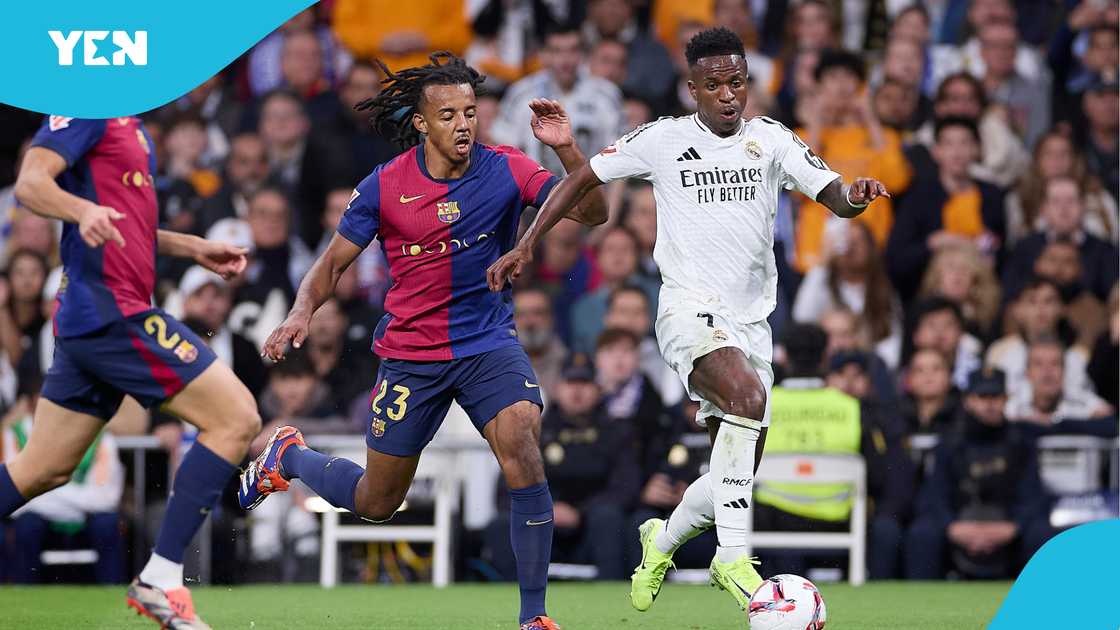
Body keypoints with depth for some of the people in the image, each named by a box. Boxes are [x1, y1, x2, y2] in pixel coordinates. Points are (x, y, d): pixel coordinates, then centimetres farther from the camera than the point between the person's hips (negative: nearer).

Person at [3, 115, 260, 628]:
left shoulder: (125, 122, 19)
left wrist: (192, 248, 25)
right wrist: (84, 210, -40)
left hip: (85, 317, 10)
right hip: (113, 311, -10)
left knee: (43, 470, 12)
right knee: (236, 419, -8)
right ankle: (160, 580, -8)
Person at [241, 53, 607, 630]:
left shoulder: (505, 170, -9)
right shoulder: (384, 187, -8)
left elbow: (592, 213, -16)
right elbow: (334, 262, 2)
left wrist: (566, 150, -31)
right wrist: (301, 314, -16)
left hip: (489, 343, 0)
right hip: (410, 354, 0)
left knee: (523, 457, -26)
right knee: (376, 503, 11)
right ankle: (287, 456, 44)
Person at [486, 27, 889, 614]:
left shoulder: (769, 139, 5)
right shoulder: (663, 140, -1)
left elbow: (835, 197, -3)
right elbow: (582, 179, 8)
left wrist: (856, 196, -27)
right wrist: (524, 247, 2)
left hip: (750, 321, 5)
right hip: (689, 308, -4)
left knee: (735, 477, 6)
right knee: (747, 394, -34)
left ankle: (663, 539, 38)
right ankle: (733, 558, -30)